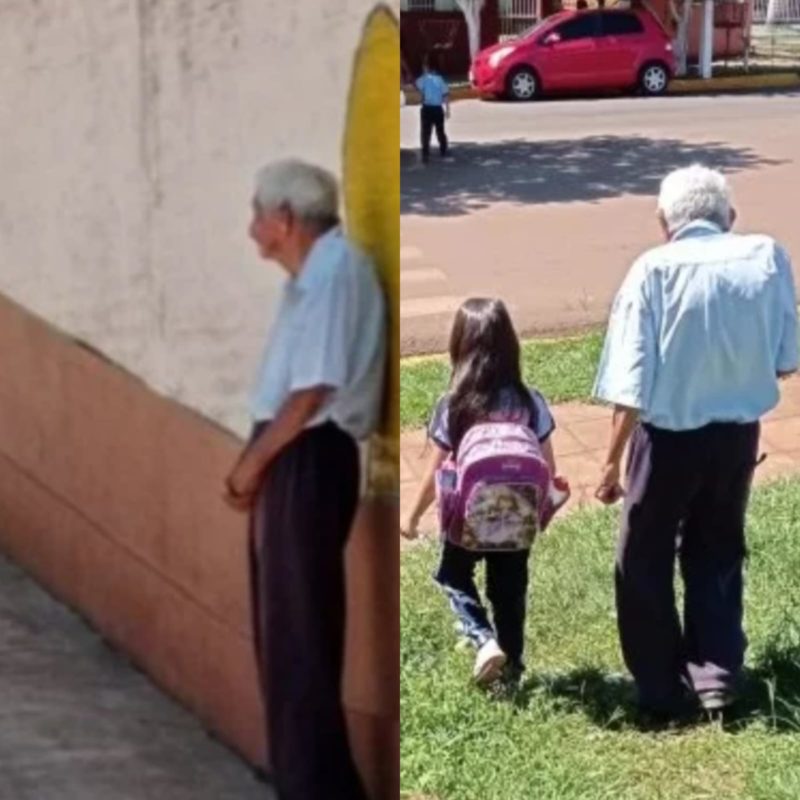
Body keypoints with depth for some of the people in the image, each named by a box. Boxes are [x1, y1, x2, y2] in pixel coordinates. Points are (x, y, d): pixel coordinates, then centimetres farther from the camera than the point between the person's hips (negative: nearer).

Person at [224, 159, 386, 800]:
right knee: (286, 623, 16)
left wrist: (253, 460, -11)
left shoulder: (335, 270, -17)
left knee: (302, 630, -4)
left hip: (308, 464, -10)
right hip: (292, 460, 10)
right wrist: (257, 461, 8)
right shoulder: (314, 273, 15)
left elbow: (313, 391, -21)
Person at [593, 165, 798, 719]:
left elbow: (632, 385, -15)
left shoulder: (655, 268, -13)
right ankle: (717, 676, 24)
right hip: (738, 434, 3)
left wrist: (612, 463, -6)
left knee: (646, 562, 16)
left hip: (669, 436, -3)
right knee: (718, 553, 24)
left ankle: (662, 688, 24)